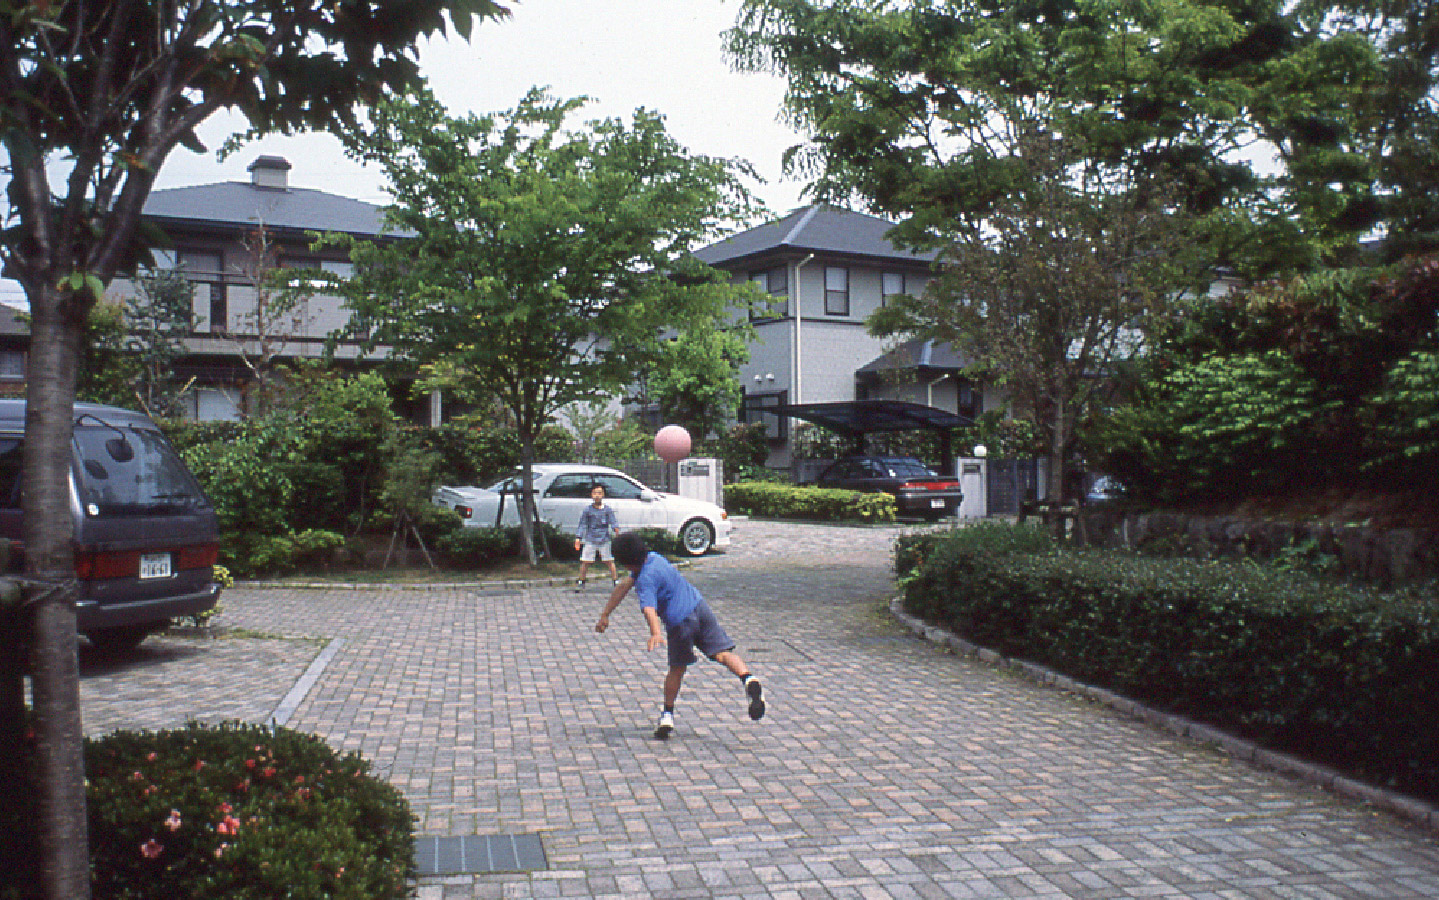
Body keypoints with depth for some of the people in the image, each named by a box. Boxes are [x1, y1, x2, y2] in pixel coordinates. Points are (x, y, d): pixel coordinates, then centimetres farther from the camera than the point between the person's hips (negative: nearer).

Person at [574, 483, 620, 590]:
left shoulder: (607, 509, 4)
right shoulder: (587, 510, 3)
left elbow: (613, 521, -2)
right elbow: (582, 524, 5)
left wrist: (616, 528, -24)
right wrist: (578, 537, -3)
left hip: (604, 540, 0)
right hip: (590, 540, 0)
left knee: (610, 561, 1)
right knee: (585, 562, 2)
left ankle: (616, 581, 9)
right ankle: (580, 582, 16)